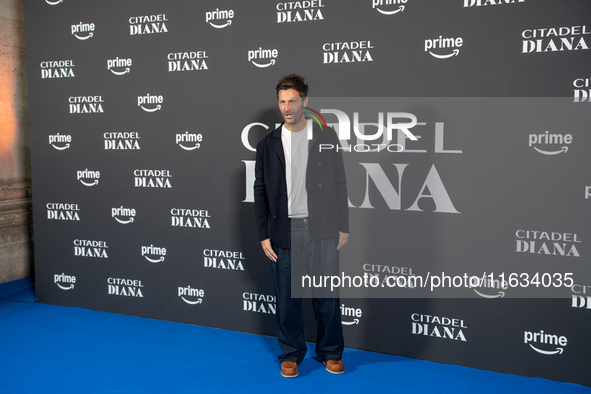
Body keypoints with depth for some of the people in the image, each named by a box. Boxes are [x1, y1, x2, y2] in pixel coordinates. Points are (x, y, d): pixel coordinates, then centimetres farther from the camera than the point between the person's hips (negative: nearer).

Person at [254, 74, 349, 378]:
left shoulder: (326, 137, 2)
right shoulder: (268, 144, 5)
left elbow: (339, 183, 4)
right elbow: (260, 192, 7)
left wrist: (343, 227, 1)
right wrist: (264, 235, 1)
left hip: (322, 230, -1)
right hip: (285, 231, 1)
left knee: (327, 295, 6)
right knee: (287, 296, 7)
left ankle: (330, 353, 25)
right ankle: (291, 354, 25)